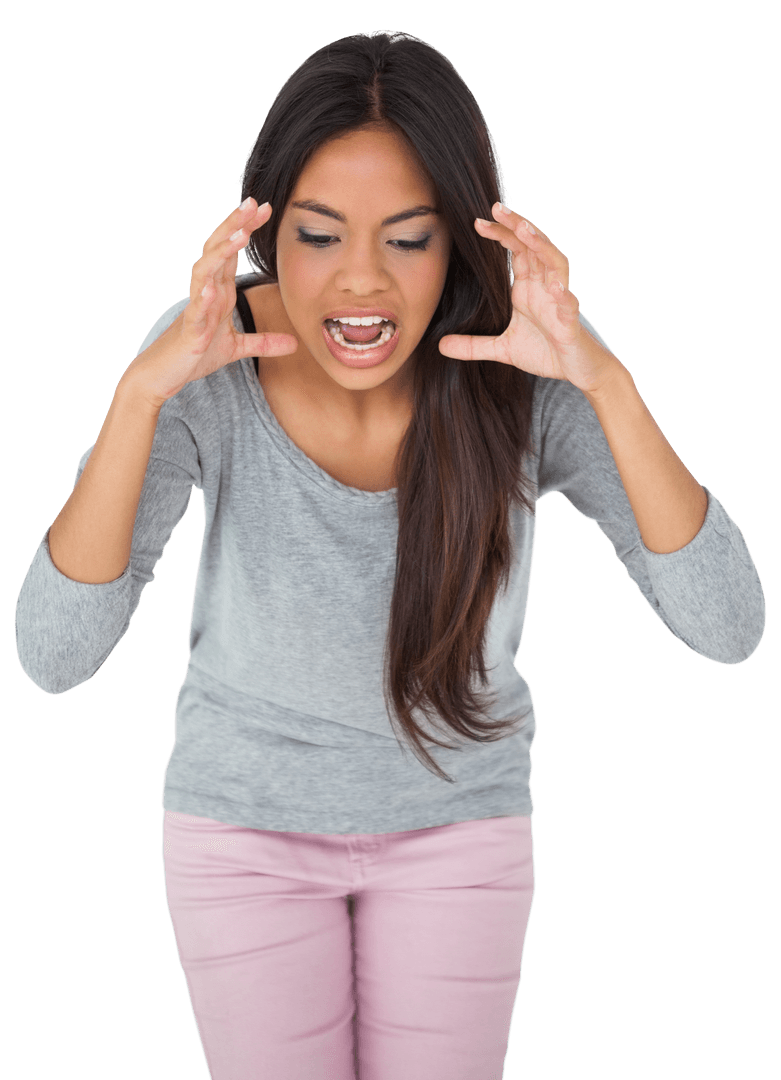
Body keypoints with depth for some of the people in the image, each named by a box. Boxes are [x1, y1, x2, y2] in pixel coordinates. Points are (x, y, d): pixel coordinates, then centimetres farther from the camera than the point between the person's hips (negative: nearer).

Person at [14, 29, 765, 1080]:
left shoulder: (528, 366, -25)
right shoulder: (208, 354, -26)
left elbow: (727, 627, -31)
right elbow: (54, 654, -32)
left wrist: (603, 376, -44)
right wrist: (145, 385, -44)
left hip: (456, 814, 1)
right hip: (248, 811, 0)